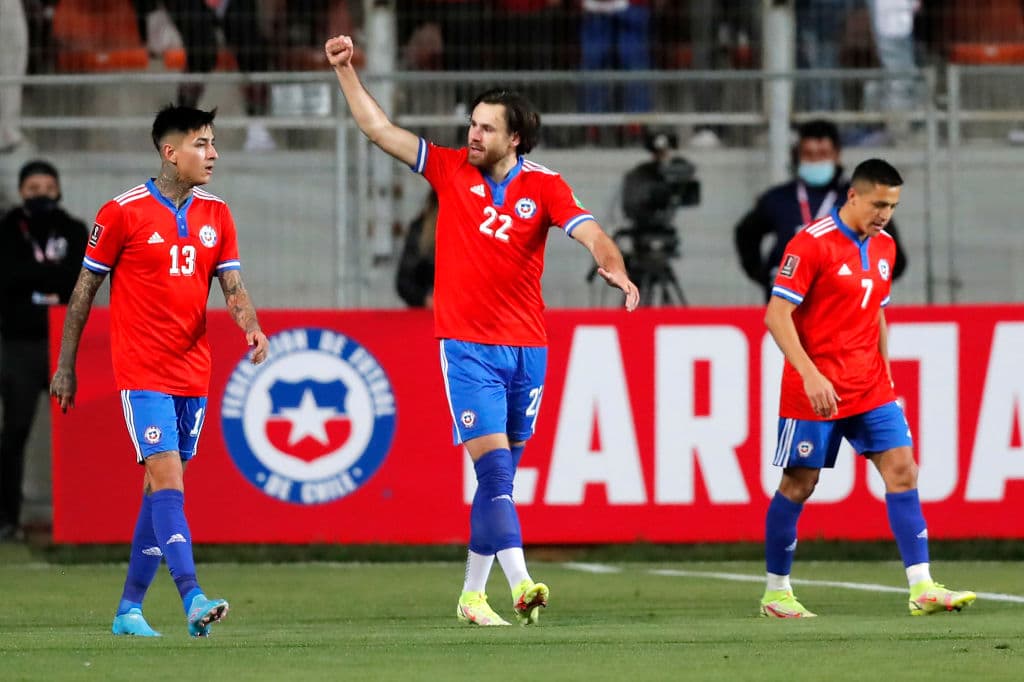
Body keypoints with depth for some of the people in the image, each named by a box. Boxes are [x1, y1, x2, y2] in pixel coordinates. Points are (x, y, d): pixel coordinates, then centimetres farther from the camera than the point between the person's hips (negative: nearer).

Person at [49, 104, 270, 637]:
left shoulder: (216, 215, 8)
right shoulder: (122, 213, -7)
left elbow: (233, 288, 5)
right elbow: (84, 292, 0)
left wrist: (251, 326, -17)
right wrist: (65, 367, 3)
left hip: (192, 373, 6)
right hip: (142, 371, -6)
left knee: (159, 490, 10)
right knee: (167, 479, -17)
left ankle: (129, 608, 17)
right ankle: (192, 599, -27)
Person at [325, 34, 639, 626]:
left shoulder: (545, 188, 1)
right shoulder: (451, 170, 3)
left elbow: (591, 233, -13)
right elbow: (379, 128, 6)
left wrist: (615, 267, -34)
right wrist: (345, 70, 1)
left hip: (527, 348, 2)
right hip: (468, 346, -2)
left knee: (500, 476, 8)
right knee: (495, 468, -14)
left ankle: (473, 594, 18)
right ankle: (520, 584, -26)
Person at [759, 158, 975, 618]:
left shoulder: (883, 247, 10)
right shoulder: (812, 244, -13)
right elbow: (776, 316, -15)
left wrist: (885, 376, 16)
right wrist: (810, 375, -23)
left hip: (869, 387, 6)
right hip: (816, 389, -6)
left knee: (902, 471, -6)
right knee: (799, 484, 1)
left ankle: (922, 588, -10)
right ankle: (776, 592, 15)